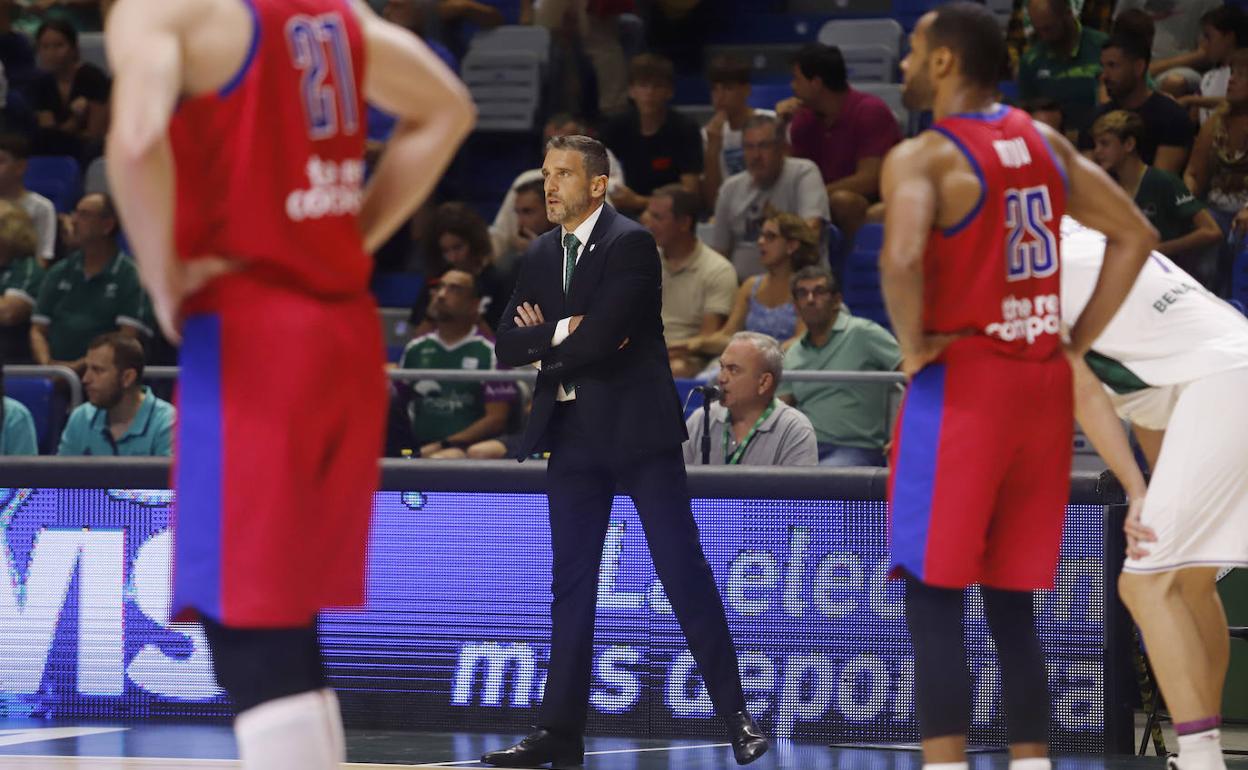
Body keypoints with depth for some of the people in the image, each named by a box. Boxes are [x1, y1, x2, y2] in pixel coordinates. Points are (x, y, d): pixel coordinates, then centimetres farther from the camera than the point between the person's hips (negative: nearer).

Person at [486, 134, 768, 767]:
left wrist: (543, 344, -5)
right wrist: (563, 333, -12)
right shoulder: (539, 256, 12)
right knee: (571, 583, 6)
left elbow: (598, 338, -20)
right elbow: (507, 346, 4)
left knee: (684, 572, -5)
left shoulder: (631, 245, -9)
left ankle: (736, 717, 1)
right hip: (572, 435, 6)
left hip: (638, 429, -6)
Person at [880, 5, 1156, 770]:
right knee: (1014, 607, 13)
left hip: (961, 383, -6)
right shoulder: (1046, 142, 10)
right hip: (1042, 386, 6)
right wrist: (1078, 341, 13)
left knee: (934, 601, -2)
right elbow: (1136, 235, 14)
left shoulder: (922, 157, -11)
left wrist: (913, 343, -12)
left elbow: (903, 257, -29)